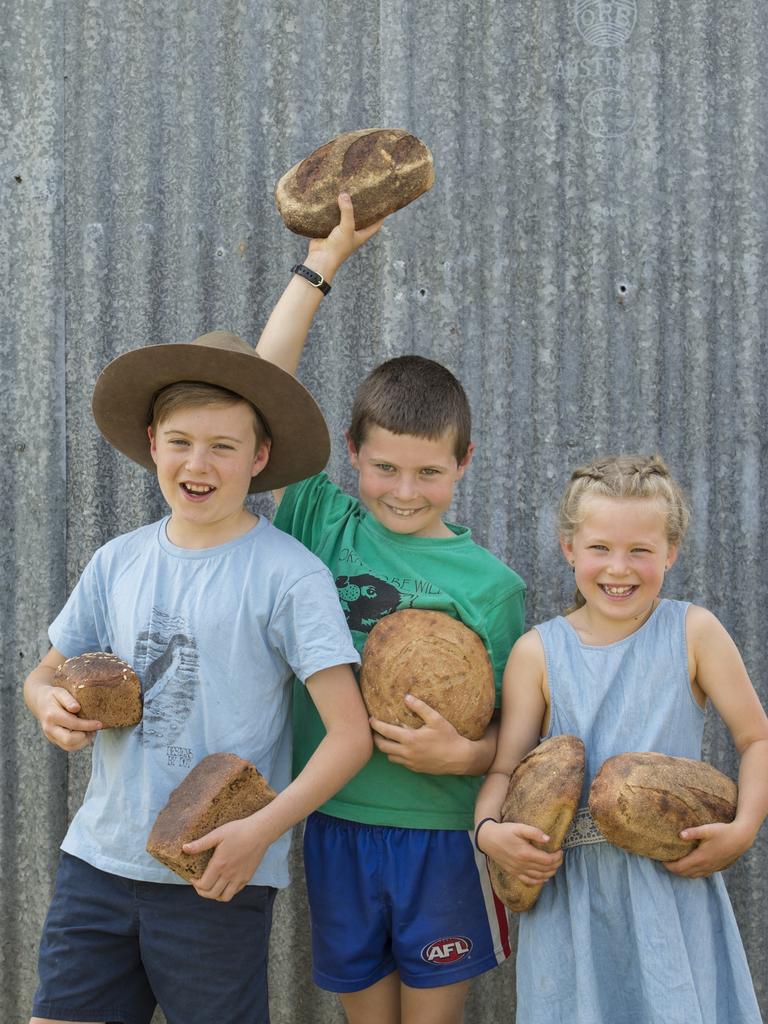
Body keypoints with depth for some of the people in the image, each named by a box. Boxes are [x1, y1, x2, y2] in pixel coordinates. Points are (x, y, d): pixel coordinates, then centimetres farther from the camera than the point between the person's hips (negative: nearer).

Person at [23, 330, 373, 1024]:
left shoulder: (290, 574, -10)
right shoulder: (118, 562, 5)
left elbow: (351, 734, -12)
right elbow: (45, 675, 17)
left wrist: (262, 829, -23)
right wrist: (52, 706, -6)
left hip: (219, 876, -4)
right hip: (98, 858, 4)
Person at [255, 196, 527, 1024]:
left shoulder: (490, 581, -3)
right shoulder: (324, 525, -1)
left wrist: (462, 754, -21)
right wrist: (323, 260, -5)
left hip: (441, 834, -1)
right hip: (333, 824, 2)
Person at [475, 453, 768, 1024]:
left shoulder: (693, 632, -2)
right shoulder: (538, 652, 0)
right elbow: (505, 766, 1)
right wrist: (488, 829, -17)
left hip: (677, 880, -1)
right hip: (569, 886, 1)